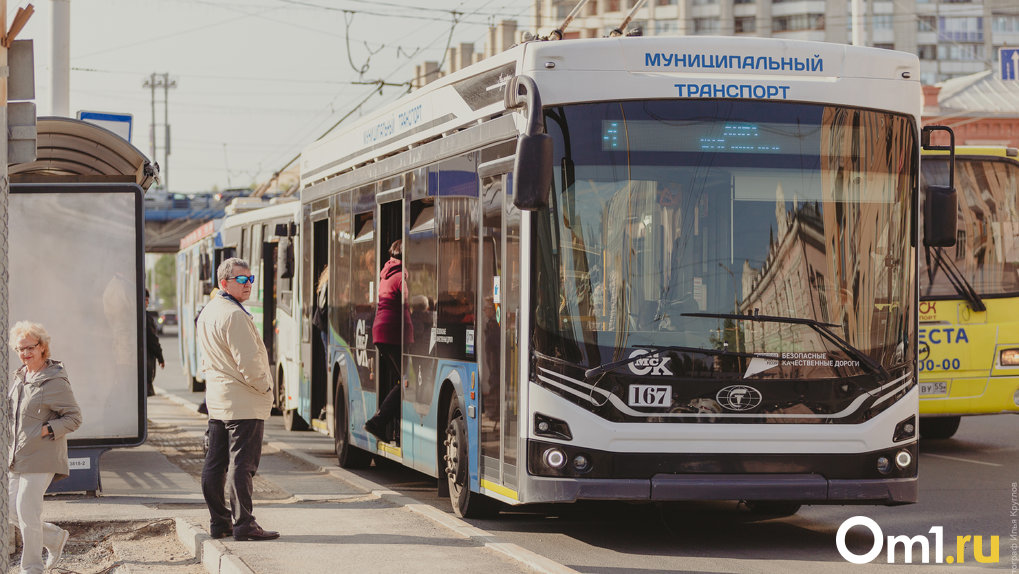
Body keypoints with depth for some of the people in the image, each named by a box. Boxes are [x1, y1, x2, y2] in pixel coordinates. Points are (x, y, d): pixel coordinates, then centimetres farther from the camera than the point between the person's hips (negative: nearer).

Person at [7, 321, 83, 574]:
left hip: (41, 457, -8)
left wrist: (45, 431, -22)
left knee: (27, 510, -7)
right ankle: (55, 537, 31)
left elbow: (74, 417, -12)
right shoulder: (20, 377, 11)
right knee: (14, 512, 9)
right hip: (16, 457, 8)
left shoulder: (55, 381, -13)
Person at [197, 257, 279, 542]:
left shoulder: (207, 313, 15)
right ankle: (243, 524, -7)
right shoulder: (233, 316, -17)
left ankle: (219, 521, 16)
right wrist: (264, 387, -5)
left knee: (215, 464, 10)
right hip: (244, 403, -10)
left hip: (217, 401, 10)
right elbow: (248, 362, -20)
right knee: (242, 464, -7)